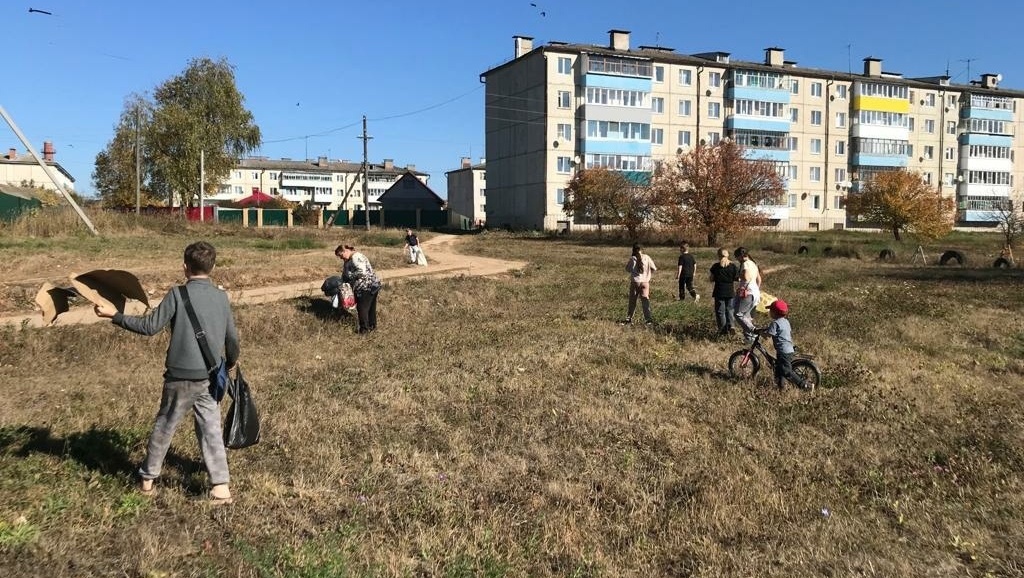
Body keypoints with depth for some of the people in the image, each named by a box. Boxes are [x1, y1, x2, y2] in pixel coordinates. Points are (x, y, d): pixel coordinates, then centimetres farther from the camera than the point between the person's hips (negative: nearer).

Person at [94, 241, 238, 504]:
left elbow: (150, 326, -12)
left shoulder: (178, 294, -11)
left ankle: (147, 479, 28)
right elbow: (232, 336, 9)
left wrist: (115, 315, -3)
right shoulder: (221, 297, 2)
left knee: (164, 426, 14)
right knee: (211, 430, 8)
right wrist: (232, 360, 28)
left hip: (180, 376, -3)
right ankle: (221, 486, 4)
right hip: (209, 377, 3)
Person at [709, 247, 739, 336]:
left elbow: (712, 279, -3)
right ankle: (730, 326, 4)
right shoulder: (733, 266, -3)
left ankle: (723, 329, 5)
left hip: (719, 292, -2)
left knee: (720, 311, 5)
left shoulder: (716, 266, -8)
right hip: (730, 291, 3)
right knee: (729, 309, 15)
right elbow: (736, 278, 0)